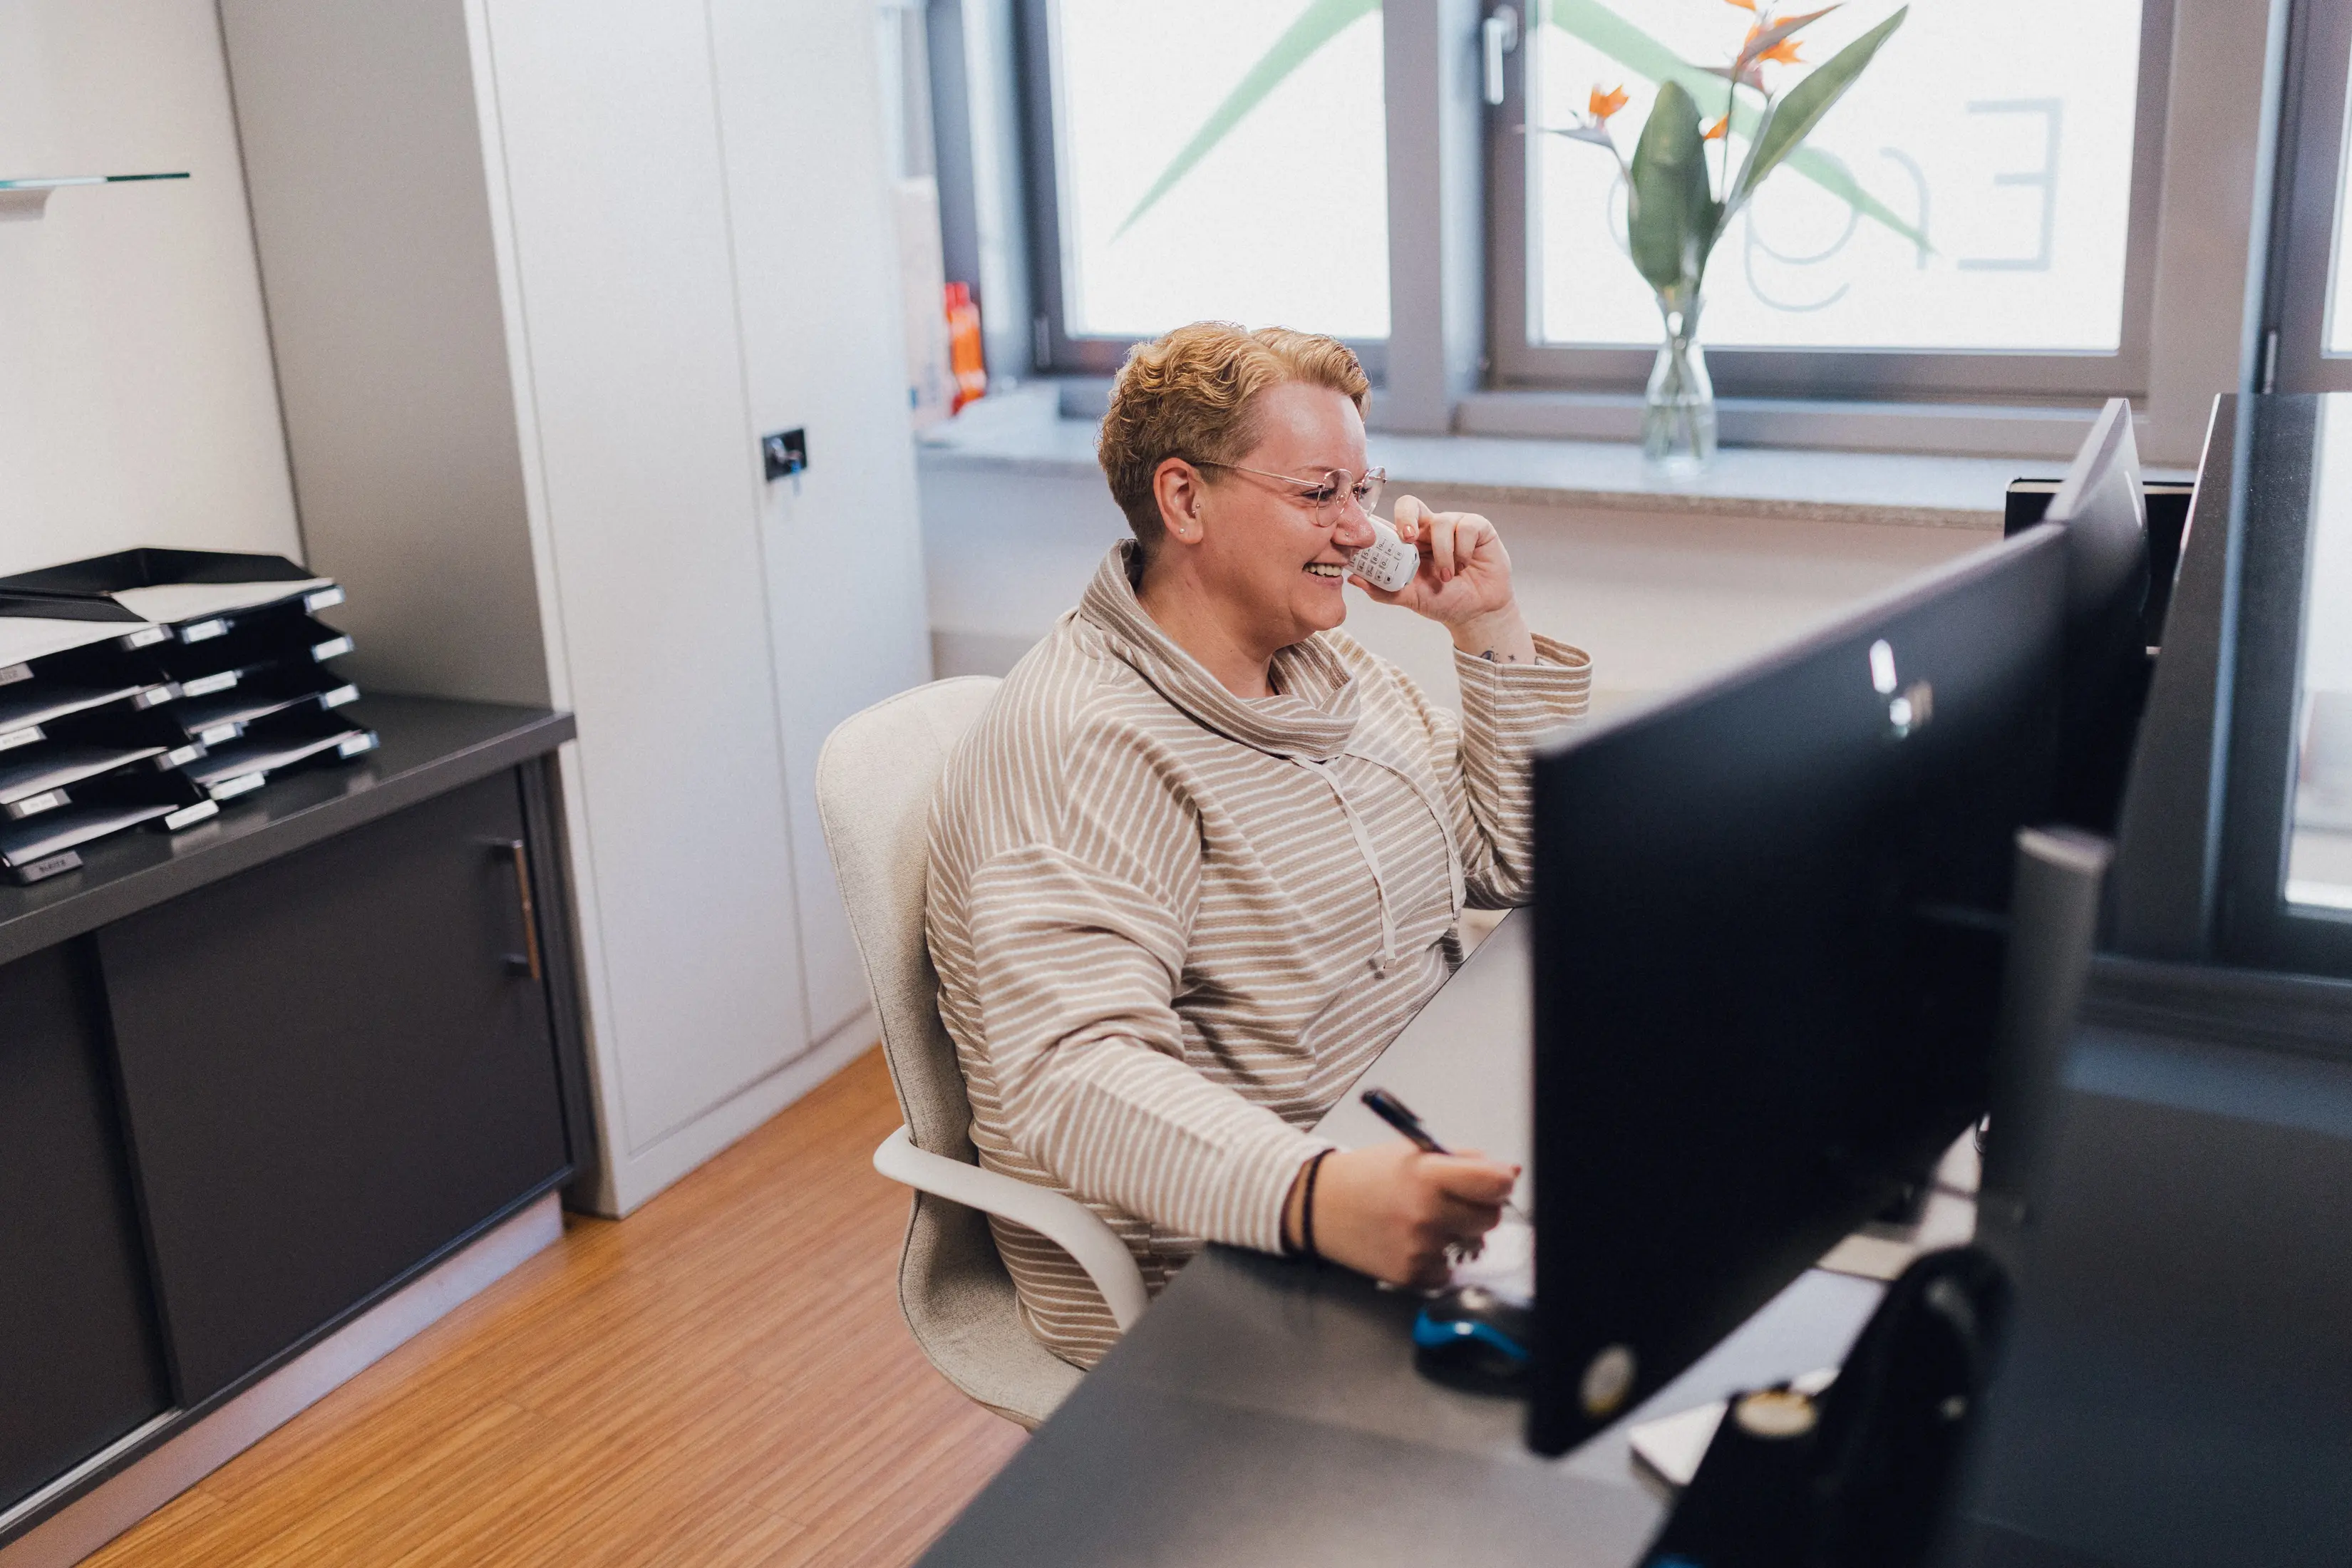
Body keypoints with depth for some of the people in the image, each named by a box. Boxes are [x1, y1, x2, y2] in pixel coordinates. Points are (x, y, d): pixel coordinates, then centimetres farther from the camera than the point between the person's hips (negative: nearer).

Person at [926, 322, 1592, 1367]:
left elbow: (1515, 864, 17)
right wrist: (1317, 1200, -48)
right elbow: (1074, 1074, -31)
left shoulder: (1329, 668, 11)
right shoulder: (1075, 743, -19)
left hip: (1416, 1169, 9)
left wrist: (1490, 625, 6)